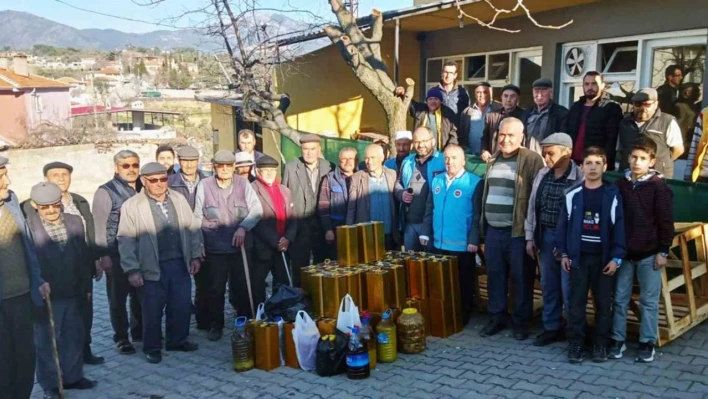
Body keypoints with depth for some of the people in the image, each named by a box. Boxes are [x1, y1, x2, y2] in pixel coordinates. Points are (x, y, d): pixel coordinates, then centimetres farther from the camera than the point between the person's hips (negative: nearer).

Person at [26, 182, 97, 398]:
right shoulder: (28, 226, -12)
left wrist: (86, 286, 8)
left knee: (75, 337, 16)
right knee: (46, 341, 9)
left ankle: (72, 376, 33)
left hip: (74, 293, 5)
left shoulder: (75, 222, 4)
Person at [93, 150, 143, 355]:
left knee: (140, 295, 13)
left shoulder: (142, 189, 7)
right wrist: (103, 255, -14)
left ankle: (139, 331, 30)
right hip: (117, 255, -4)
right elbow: (99, 226, -9)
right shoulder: (106, 192, -7)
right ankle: (121, 337, 19)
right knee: (118, 298, 7)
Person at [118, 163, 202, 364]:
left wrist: (195, 255, 8)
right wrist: (132, 270, -11)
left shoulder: (179, 199, 7)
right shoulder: (131, 206, -6)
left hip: (180, 264, 4)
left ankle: (177, 340, 30)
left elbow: (192, 228, 11)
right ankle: (152, 348, 24)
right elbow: (126, 240, -7)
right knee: (152, 310, 7)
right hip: (152, 268, -4)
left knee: (182, 306, 11)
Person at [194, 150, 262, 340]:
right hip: (214, 247, 0)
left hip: (241, 245, 1)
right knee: (215, 289, 7)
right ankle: (216, 325, 24)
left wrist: (243, 227, -16)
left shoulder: (243, 184, 0)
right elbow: (197, 217, 3)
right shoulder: (204, 185, -2)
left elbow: (257, 210, -2)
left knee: (242, 287, 7)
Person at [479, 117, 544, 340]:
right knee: (495, 276, 12)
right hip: (493, 230, 6)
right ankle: (496, 317, 25)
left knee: (521, 278, 5)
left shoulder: (531, 159, -9)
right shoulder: (493, 161, 14)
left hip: (518, 231, -6)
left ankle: (521, 321, 18)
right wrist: (483, 225, 16)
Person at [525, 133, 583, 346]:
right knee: (548, 285, 14)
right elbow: (532, 206, 11)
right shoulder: (542, 175, 7)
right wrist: (530, 237, 9)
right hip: (545, 235, 6)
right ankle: (552, 327, 27)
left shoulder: (579, 177, -13)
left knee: (569, 288, 0)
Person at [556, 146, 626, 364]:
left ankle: (601, 343, 19)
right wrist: (563, 253, 0)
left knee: (603, 303, 8)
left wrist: (616, 257, -8)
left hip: (604, 257, -1)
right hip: (578, 256, 1)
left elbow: (619, 227, -3)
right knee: (576, 302, 4)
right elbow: (563, 225, 4)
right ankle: (575, 342, 12)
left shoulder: (612, 195, -2)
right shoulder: (573, 195, 1)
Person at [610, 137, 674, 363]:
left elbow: (666, 222, -5)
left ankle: (647, 343, 17)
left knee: (649, 301, 7)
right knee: (620, 298, 8)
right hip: (624, 253, 3)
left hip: (649, 254, -3)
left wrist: (663, 251, -7)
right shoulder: (620, 185, 5)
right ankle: (618, 340, 19)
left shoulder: (659, 186, -5)